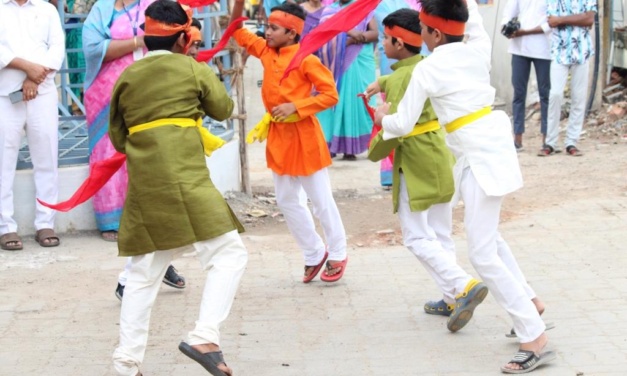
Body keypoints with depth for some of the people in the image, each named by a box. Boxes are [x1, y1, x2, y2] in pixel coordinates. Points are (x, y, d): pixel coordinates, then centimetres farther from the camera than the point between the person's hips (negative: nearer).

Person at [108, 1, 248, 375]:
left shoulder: (126, 77, 13)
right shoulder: (193, 69, 2)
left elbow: (118, 137, 18)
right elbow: (224, 109, 15)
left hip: (142, 187, 5)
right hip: (185, 182, -5)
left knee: (144, 274, 14)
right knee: (228, 254, 1)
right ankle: (204, 337, -17)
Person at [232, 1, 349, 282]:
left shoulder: (306, 59, -15)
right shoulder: (266, 52, 4)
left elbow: (330, 95, -15)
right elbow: (237, 31, 12)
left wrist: (295, 107, -21)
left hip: (304, 138, -7)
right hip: (278, 137, 7)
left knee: (321, 200, 3)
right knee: (287, 201, 13)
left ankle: (338, 255, 18)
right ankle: (314, 254, 26)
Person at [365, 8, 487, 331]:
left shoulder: (401, 79, -19)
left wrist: (373, 153, -7)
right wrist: (381, 83, 29)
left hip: (416, 165, -9)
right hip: (440, 158, 9)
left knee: (416, 237, -1)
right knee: (440, 234, 16)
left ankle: (464, 286, -14)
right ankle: (453, 299, 19)